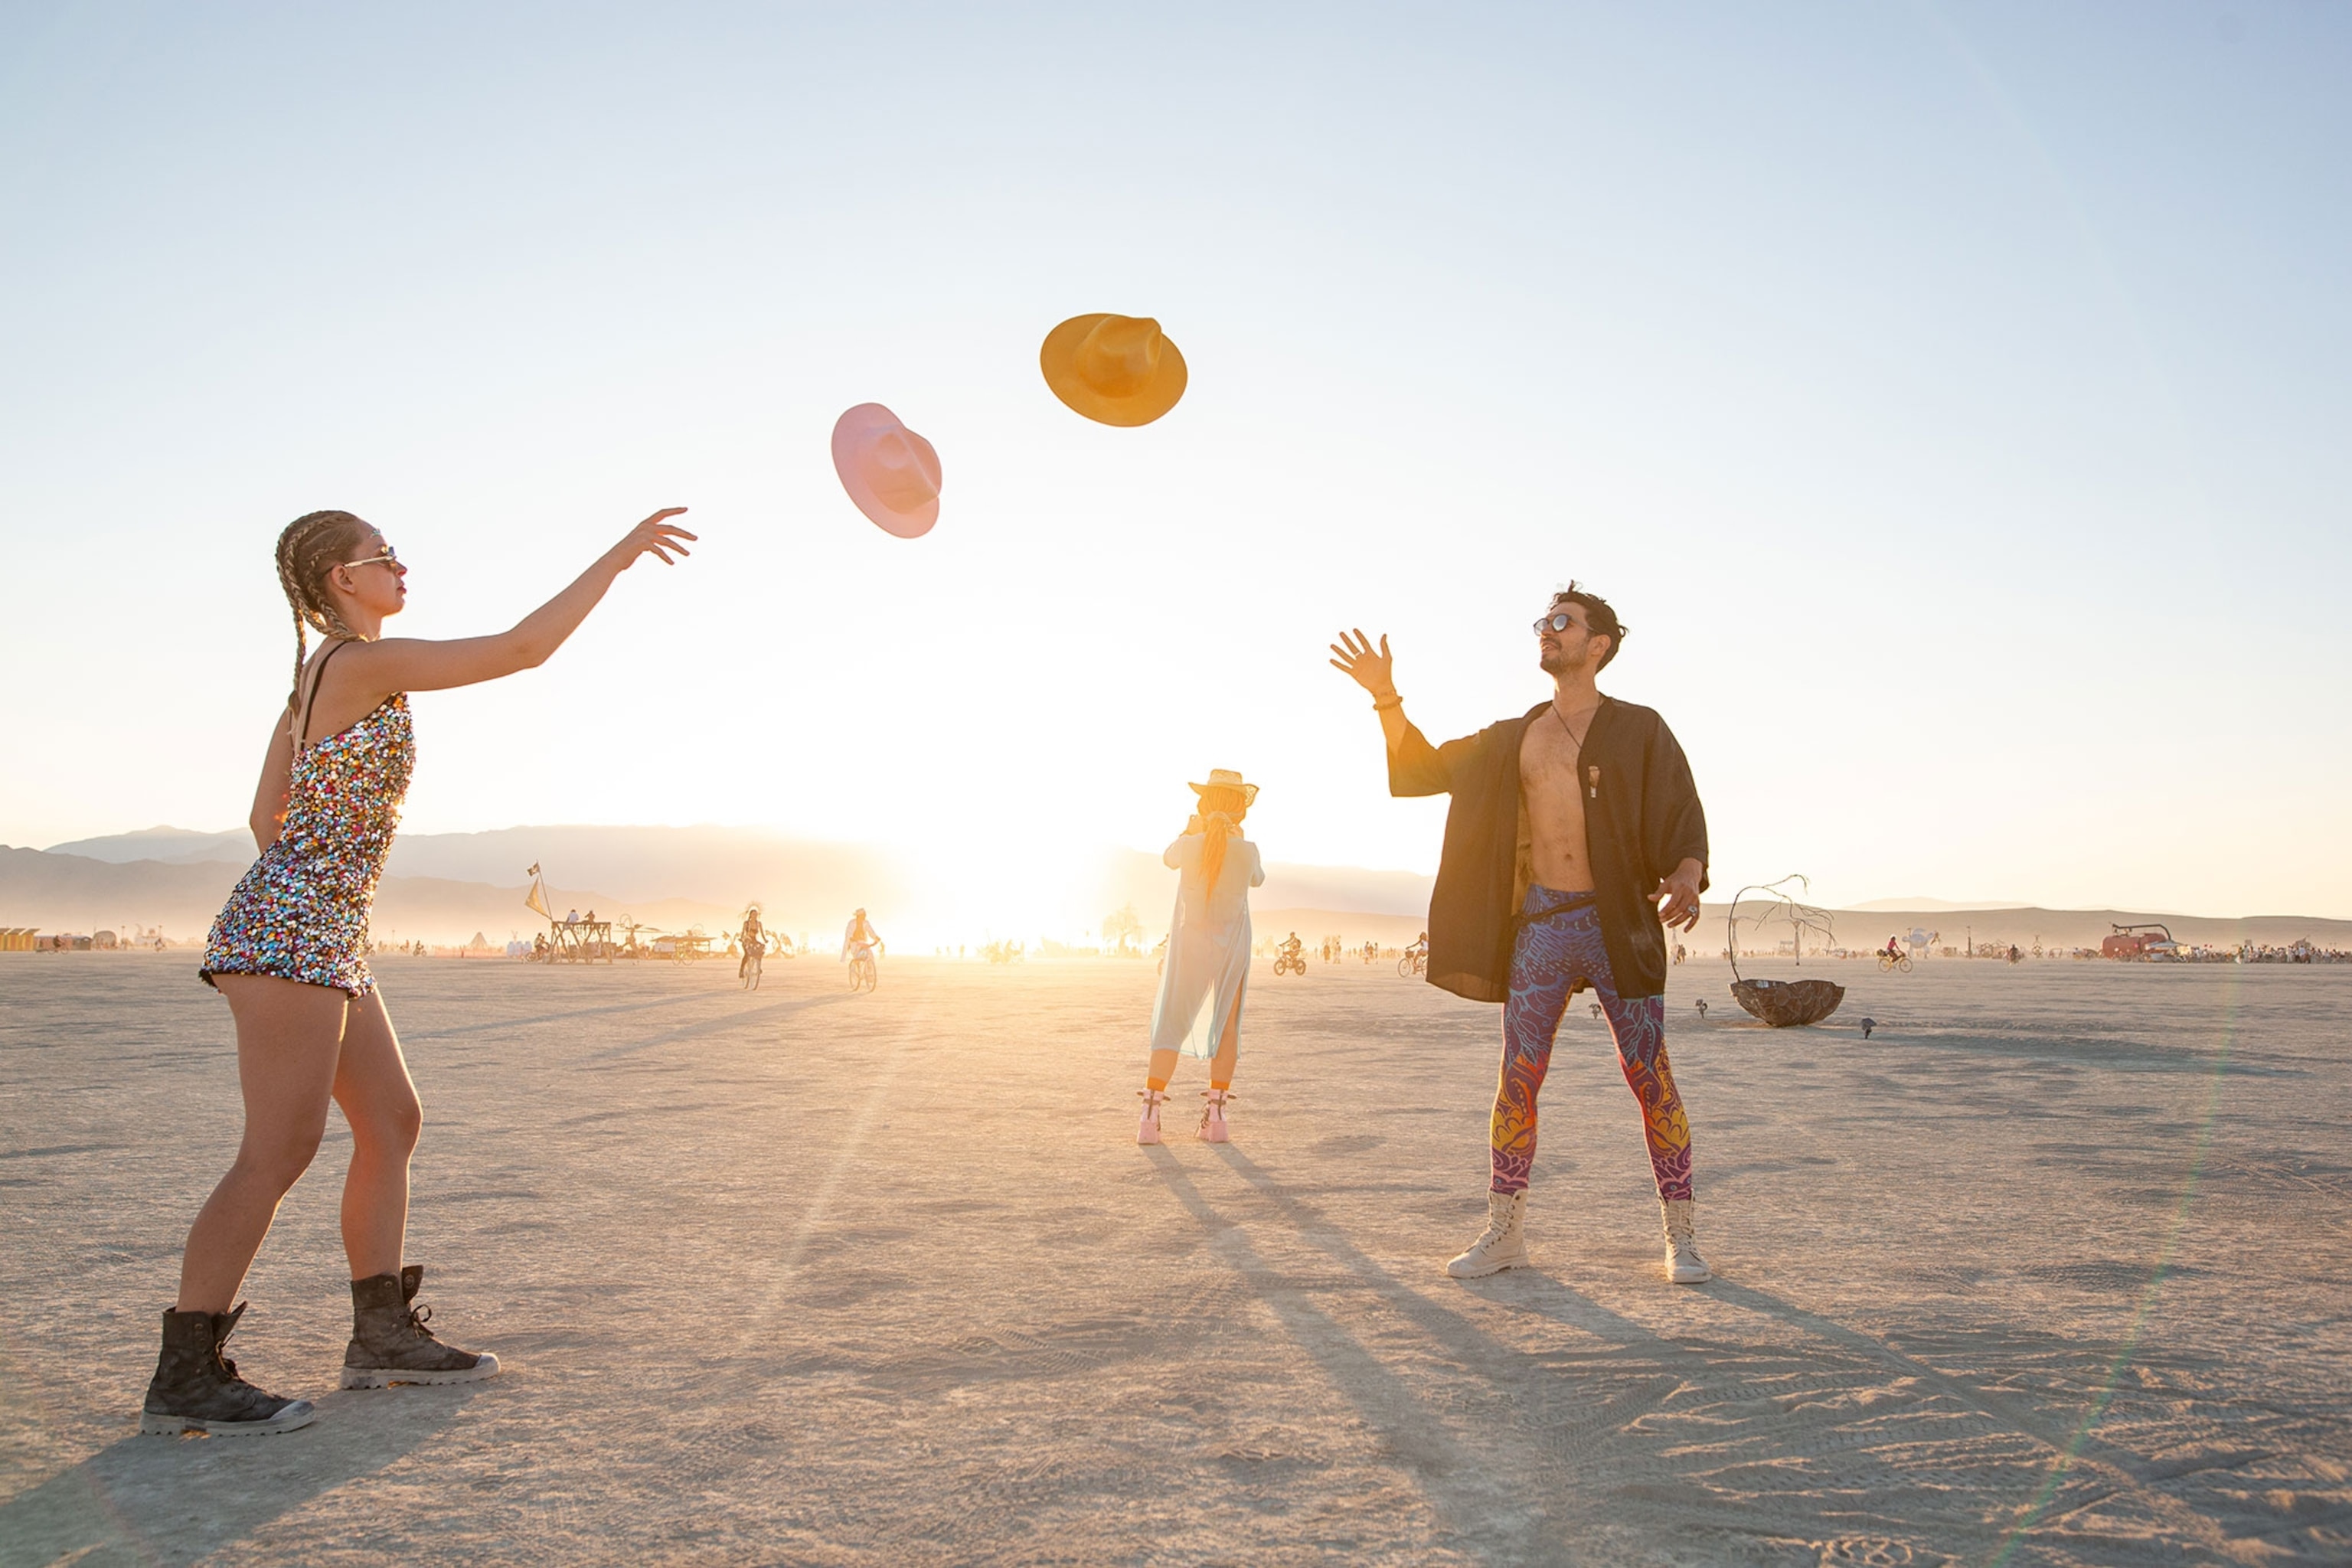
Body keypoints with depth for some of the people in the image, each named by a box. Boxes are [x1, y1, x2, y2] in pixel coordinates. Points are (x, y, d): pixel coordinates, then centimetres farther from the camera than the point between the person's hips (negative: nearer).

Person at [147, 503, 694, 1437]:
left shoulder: (313, 678, 18)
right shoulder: (364, 663, -11)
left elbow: (268, 815, 21)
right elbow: (523, 648, -14)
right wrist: (618, 557, -9)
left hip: (324, 941, 10)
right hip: (293, 934, -10)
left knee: (391, 1122, 11)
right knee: (279, 1152, -9)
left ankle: (382, 1334, 17)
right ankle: (184, 1379, -2)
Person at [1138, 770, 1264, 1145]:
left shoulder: (1189, 846, -12)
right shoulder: (1247, 851, -12)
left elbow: (1168, 858, 12)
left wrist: (1190, 829, 25)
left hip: (1188, 944, 0)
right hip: (1232, 948, 0)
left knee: (1171, 1026, 3)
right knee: (1226, 1027, 11)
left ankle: (1150, 1119, -5)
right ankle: (1214, 1118, 8)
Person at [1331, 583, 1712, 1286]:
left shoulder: (1639, 730, 4)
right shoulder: (1511, 739, 16)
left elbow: (1684, 820, -3)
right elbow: (1421, 767, 19)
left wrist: (1686, 877, -24)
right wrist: (1387, 699, 6)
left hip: (1619, 920, -3)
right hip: (1539, 924, 3)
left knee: (1651, 1079, -1)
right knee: (1518, 1080, 3)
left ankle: (1680, 1236, 10)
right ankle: (1504, 1233, 12)